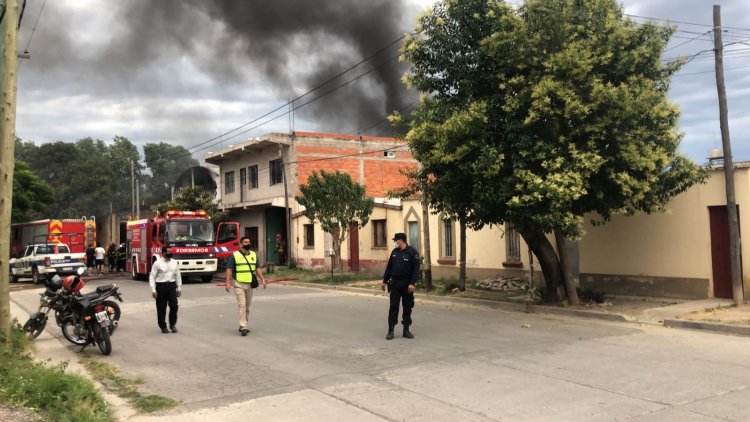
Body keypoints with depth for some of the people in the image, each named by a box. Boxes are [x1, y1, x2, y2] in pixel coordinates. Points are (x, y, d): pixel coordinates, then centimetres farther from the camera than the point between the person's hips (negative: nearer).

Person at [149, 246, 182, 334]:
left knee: (174, 306, -7)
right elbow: (152, 276, -5)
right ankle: (163, 326, 20)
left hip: (172, 286, 3)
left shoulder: (174, 262, 8)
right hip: (161, 286, -3)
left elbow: (178, 275, 13)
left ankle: (173, 324, 12)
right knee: (161, 308, 4)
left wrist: (179, 288, 10)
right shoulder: (157, 263, -5)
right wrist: (153, 290, -10)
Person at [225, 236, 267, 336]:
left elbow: (257, 269, 15)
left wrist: (262, 279, 6)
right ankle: (243, 327, -13)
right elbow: (229, 269, -6)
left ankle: (243, 325, 21)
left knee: (247, 306, 10)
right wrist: (228, 282, -14)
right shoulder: (234, 255, -4)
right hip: (239, 284, -5)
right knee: (242, 304, -12)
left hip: (250, 284, 5)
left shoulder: (253, 255, 11)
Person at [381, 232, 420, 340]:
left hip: (406, 285, -4)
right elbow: (389, 267, 14)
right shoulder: (394, 252, 9)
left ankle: (406, 329, 15)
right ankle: (391, 330, 3)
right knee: (393, 307, 0)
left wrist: (412, 283, -20)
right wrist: (385, 281, 13)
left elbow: (416, 269, -12)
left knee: (407, 308, 5)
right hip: (394, 284, 4)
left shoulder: (412, 252, -7)